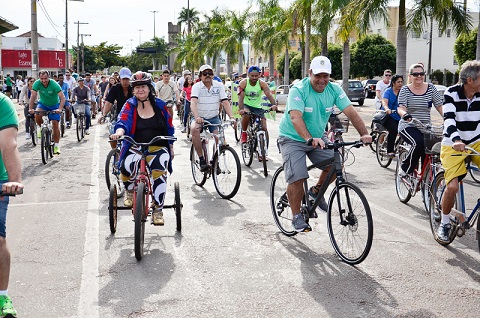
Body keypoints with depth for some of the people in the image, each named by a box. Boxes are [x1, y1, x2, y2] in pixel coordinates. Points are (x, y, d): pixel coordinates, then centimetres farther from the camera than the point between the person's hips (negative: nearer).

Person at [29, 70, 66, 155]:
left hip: (54, 105, -2)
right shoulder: (37, 83, -21)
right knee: (37, 115, -29)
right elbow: (33, 96, -23)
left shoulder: (54, 84, -27)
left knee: (55, 124, -8)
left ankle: (57, 145, 1)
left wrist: (60, 108, -44)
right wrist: (31, 108, -36)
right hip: (42, 103, 2)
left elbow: (62, 97, -30)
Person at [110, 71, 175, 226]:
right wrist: (119, 132, -35)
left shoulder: (160, 105, 8)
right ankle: (130, 190, 3)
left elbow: (169, 128, 17)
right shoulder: (130, 105, 4)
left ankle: (158, 210, -15)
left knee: (159, 172, -29)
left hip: (158, 148, 1)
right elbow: (123, 122, -13)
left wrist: (171, 148, 17)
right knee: (126, 167, -33)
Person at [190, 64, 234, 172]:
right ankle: (202, 160, -25)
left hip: (214, 118, 2)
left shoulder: (219, 86, 0)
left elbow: (225, 102, -7)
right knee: (194, 129, -34)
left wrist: (231, 117, -25)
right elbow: (193, 103, -23)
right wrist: (197, 117, -42)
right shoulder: (196, 86, -8)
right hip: (200, 118, -2)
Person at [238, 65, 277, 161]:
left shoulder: (262, 84, -11)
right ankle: (244, 133, -9)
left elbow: (269, 94, -25)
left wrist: (274, 104, -46)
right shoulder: (244, 83, -13)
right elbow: (241, 97, -24)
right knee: (246, 114, -38)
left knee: (264, 128, -9)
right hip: (247, 105, -2)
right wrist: (241, 109, -43)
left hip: (258, 107, 2)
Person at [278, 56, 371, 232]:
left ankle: (316, 191, 15)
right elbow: (295, 117, -36)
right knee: (297, 178, -17)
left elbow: (351, 112, -15)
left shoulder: (334, 89, -8)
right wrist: (309, 139, -52)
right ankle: (296, 217, 1)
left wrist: (364, 133, -30)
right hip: (293, 138, -5)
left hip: (318, 138, 5)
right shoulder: (298, 90, -22)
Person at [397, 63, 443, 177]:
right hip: (408, 127, -3)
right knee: (418, 143, -31)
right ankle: (405, 170, -12)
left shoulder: (431, 88, 5)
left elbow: (439, 106, 2)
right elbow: (400, 107, -13)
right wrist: (405, 114, -37)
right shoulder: (405, 90, -1)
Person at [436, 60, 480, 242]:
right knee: (452, 186, -17)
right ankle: (444, 224, 7)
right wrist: (456, 140, -44)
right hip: (453, 145, -4)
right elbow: (449, 119, -27)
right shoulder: (452, 93, -15)